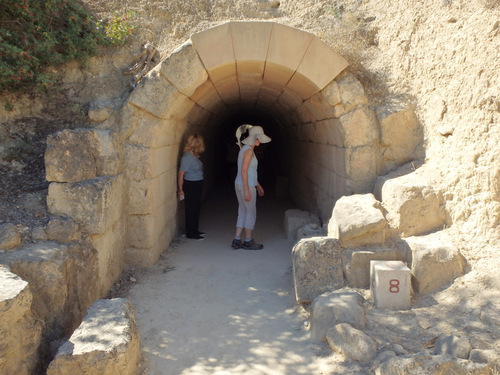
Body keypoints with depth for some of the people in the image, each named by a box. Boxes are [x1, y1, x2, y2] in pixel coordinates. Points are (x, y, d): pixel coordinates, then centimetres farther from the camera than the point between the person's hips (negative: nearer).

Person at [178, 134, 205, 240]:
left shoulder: (194, 156, 6)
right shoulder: (187, 157, -21)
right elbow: (180, 174, -21)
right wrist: (180, 190, -20)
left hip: (197, 185, 9)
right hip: (190, 186, -9)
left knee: (196, 208, 18)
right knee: (191, 210, 1)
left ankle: (194, 230, 31)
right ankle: (190, 233, 12)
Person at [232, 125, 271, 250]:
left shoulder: (245, 149, 14)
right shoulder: (249, 151, -16)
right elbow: (244, 171, -21)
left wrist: (258, 185, 27)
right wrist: (247, 191, -22)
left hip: (240, 185, 9)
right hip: (246, 187, -9)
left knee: (243, 213, 13)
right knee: (251, 214, 2)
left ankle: (237, 241, 15)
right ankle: (248, 242, 12)